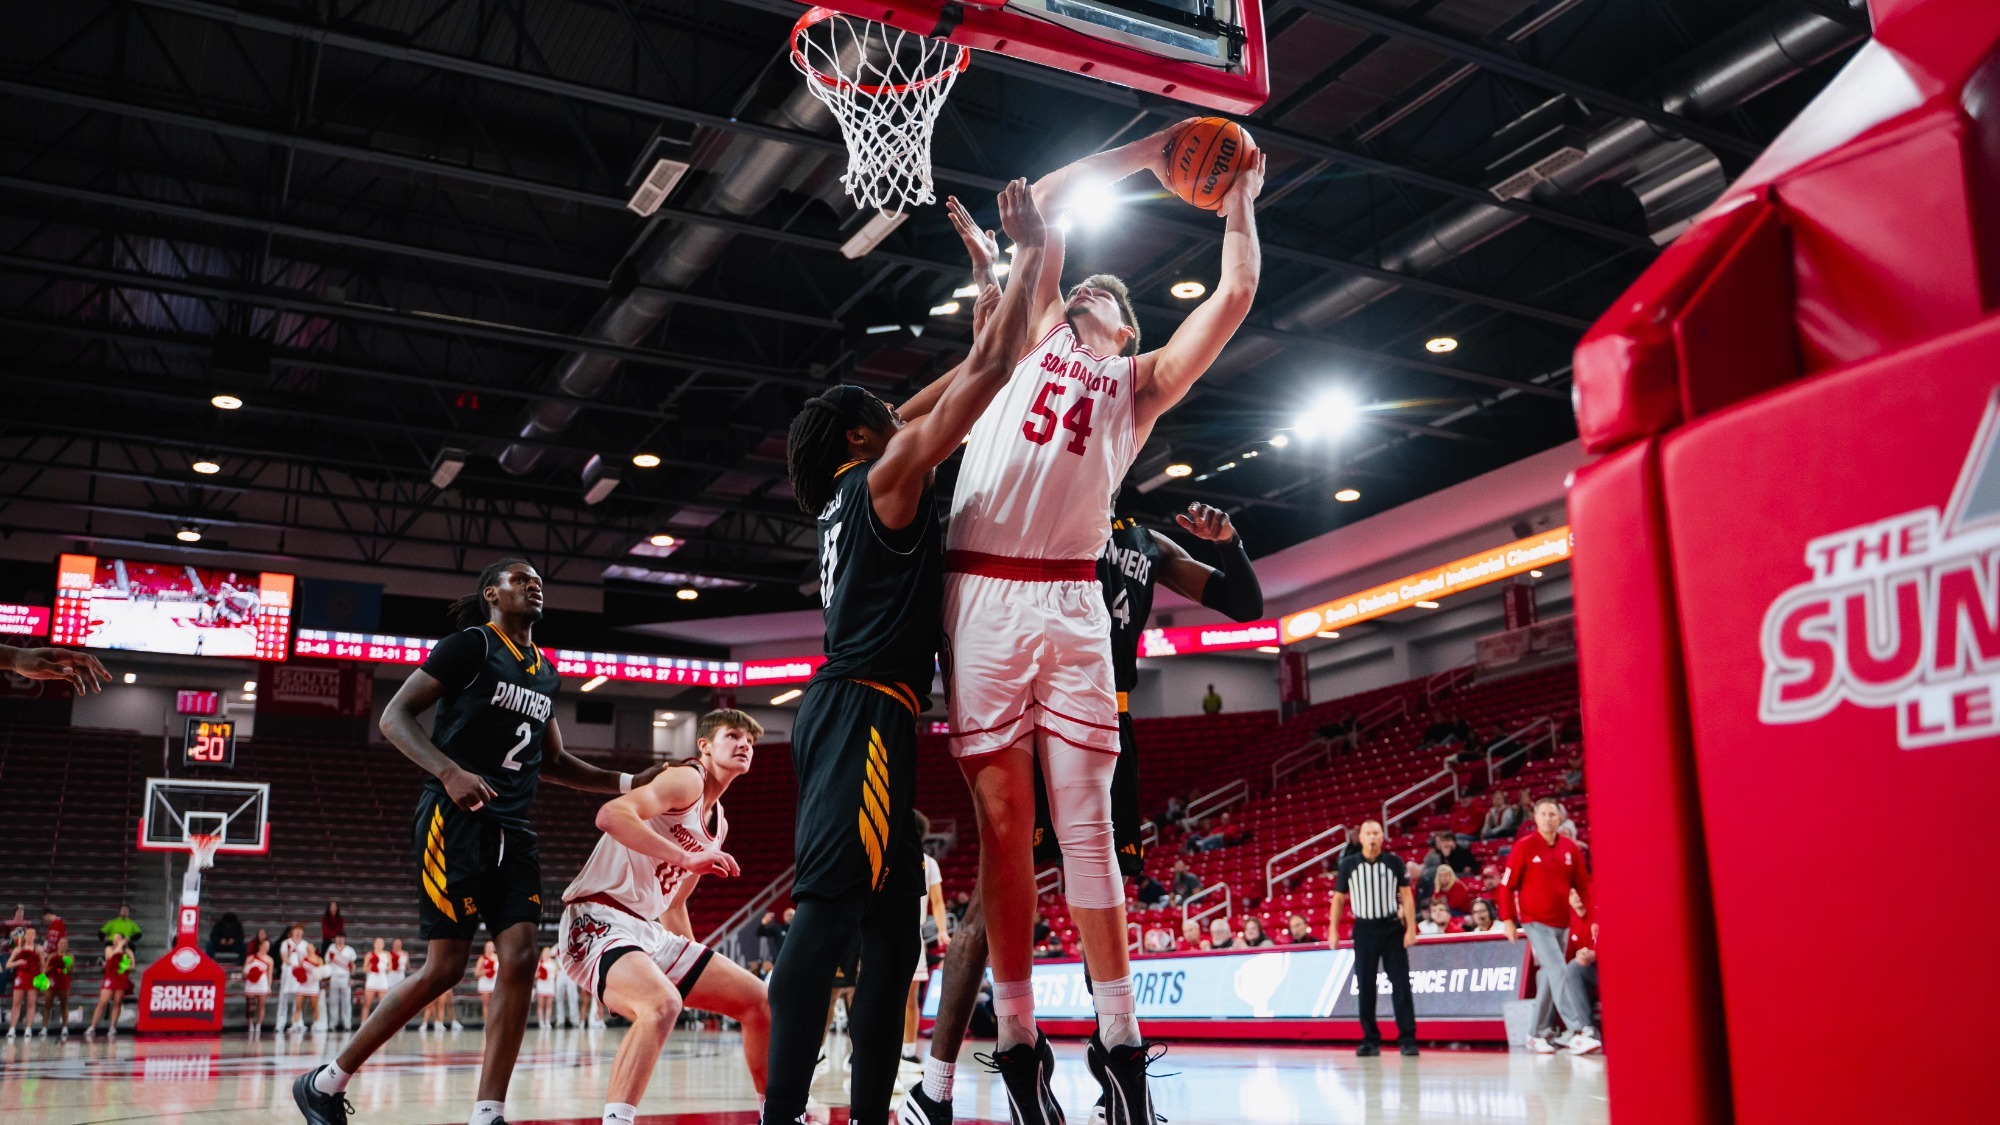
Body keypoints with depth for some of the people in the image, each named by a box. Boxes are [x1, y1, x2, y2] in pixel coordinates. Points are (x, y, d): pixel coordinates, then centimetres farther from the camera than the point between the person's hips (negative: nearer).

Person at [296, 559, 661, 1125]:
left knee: (520, 960, -6)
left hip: (512, 831, 7)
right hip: (455, 822, -7)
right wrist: (449, 771, -26)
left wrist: (628, 784, 17)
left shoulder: (546, 673, 18)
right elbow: (394, 716, -10)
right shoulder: (471, 645, -4)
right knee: (444, 968, -8)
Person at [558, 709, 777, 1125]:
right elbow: (611, 815, -28)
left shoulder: (718, 823, 18)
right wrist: (688, 858, -32)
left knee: (757, 999, 9)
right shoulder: (686, 780, -10)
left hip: (648, 932, 10)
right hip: (597, 921, -10)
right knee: (662, 1003, -38)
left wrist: (695, 963, 22)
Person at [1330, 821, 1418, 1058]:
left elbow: (1406, 896, 1)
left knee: (1401, 984, -4)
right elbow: (1338, 898, 8)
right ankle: (1370, 1040, 12)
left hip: (1392, 928, -1)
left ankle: (1407, 1039, 0)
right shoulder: (1349, 864, 2)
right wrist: (1333, 930, 3)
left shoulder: (1394, 862, 0)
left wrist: (1411, 928, -7)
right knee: (1366, 987, 4)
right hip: (1364, 929, 1)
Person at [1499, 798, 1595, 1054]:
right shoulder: (1524, 846, -6)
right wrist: (1507, 919, -8)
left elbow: (1583, 886, 10)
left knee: (1548, 976, 11)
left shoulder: (1571, 848, 5)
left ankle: (1540, 1034, 21)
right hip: (1536, 922, -5)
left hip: (1563, 923, 5)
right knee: (1558, 970, -16)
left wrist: (1590, 917, 2)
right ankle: (1576, 1029, -21)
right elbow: (1507, 884, -4)